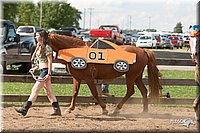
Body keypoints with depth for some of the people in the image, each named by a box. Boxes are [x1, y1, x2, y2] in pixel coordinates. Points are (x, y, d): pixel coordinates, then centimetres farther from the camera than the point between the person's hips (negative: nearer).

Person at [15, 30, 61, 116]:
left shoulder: (47, 48, -12)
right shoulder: (39, 47, 16)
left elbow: (50, 61, -16)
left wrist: (49, 74, -20)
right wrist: (35, 68, 10)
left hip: (45, 71, -10)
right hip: (42, 71, 10)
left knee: (35, 89, -11)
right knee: (48, 92, 11)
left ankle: (25, 109, -13)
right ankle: (57, 110, 14)